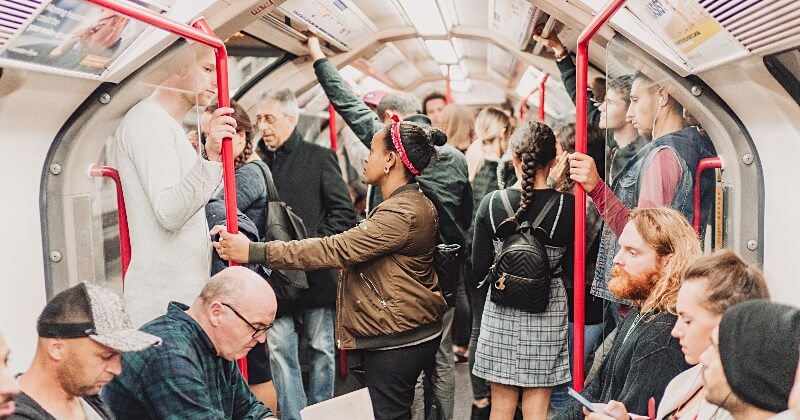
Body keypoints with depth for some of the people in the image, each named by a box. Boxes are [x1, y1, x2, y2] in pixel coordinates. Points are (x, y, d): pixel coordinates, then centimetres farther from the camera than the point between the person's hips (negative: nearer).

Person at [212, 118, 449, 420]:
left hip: (396, 339, -11)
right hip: (405, 334, 11)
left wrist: (255, 252, -27)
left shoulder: (402, 213, -22)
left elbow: (335, 249, -27)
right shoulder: (413, 203, 13)